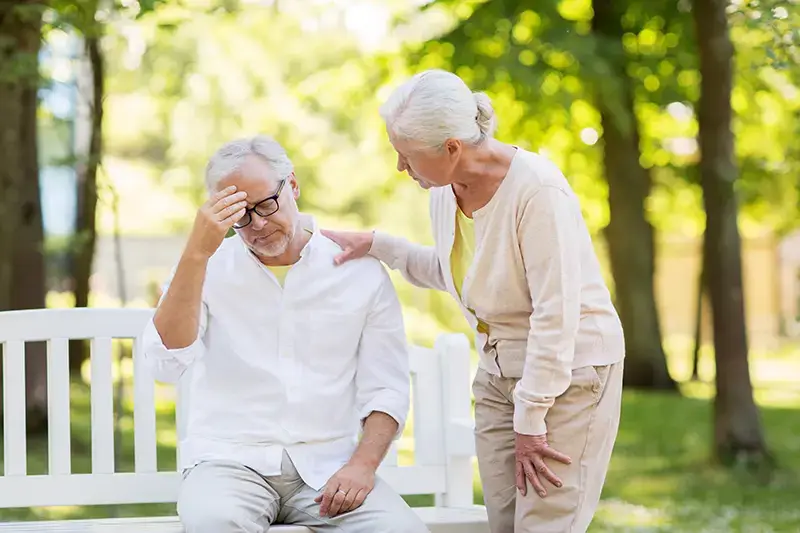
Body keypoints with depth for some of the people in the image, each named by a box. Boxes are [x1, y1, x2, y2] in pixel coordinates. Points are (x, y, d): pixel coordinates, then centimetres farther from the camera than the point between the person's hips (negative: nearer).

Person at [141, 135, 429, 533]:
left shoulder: (361, 272, 7)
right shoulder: (205, 269, 6)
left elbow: (387, 389, 7)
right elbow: (168, 364, -10)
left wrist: (363, 464, -11)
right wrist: (197, 252, -16)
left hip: (325, 467, 1)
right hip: (229, 462, -1)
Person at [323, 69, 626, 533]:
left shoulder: (536, 190, -24)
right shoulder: (446, 188, -1)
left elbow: (555, 315, -22)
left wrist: (530, 422, -17)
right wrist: (378, 245, 5)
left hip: (570, 371, -7)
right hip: (499, 373, 7)